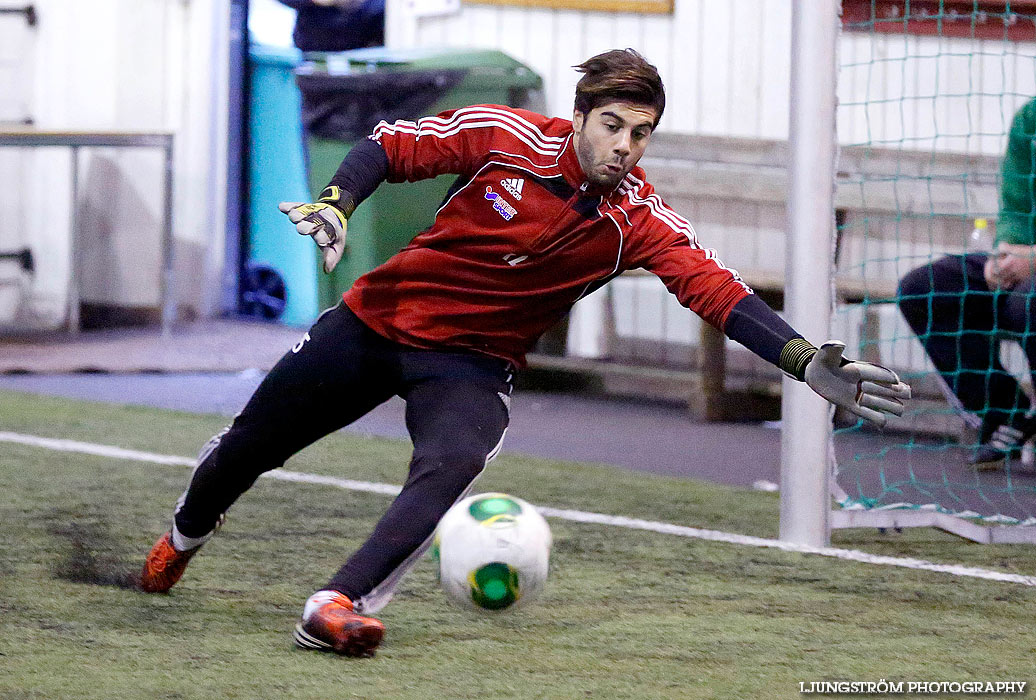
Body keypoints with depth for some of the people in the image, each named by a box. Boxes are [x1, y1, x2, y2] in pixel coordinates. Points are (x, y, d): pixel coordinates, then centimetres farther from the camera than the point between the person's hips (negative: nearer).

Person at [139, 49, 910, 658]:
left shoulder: (639, 220, -17)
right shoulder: (506, 136, -17)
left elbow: (717, 290, -28)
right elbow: (391, 146, -7)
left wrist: (807, 363, -42)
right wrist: (337, 204, -25)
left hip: (470, 362, -1)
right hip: (377, 320, 1)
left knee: (451, 466, -33)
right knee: (251, 443, 15)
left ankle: (337, 606, -39)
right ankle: (184, 537, 46)